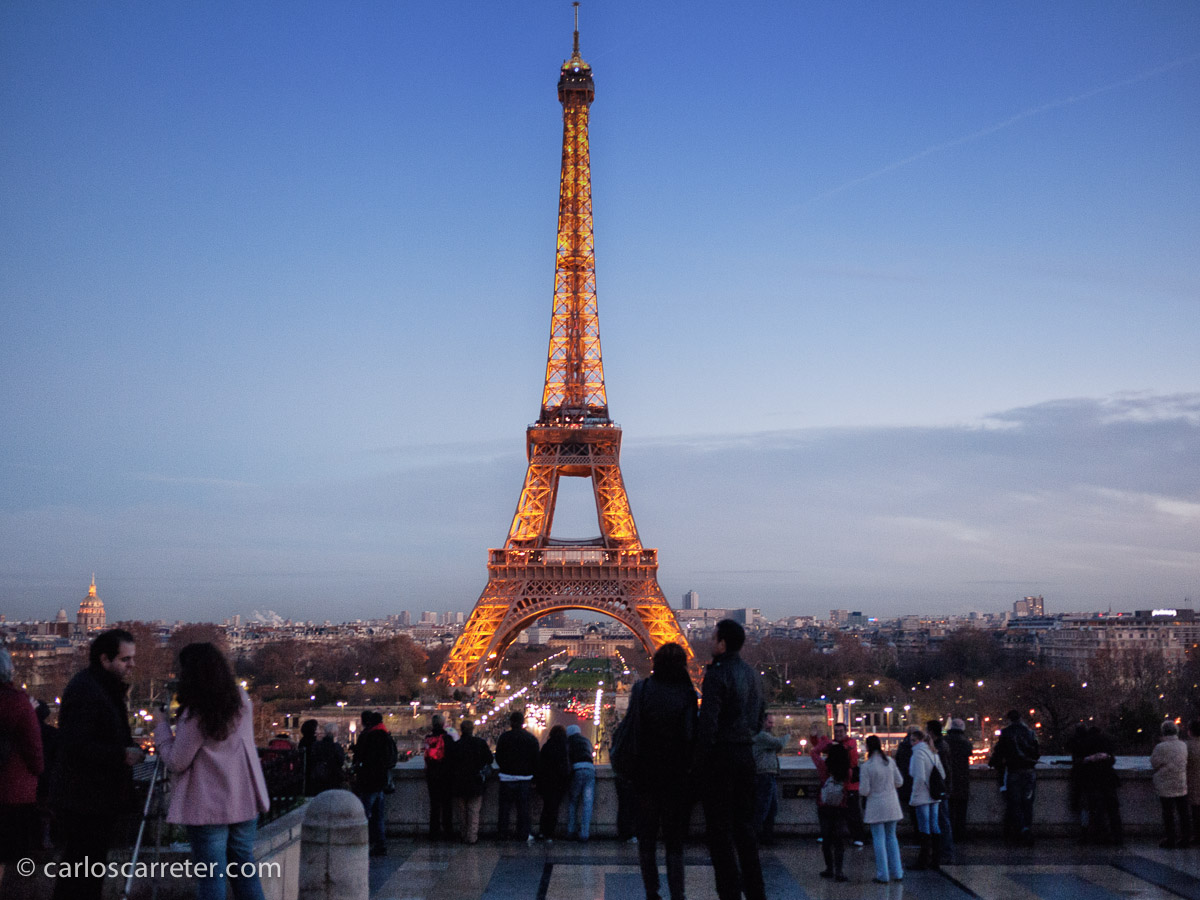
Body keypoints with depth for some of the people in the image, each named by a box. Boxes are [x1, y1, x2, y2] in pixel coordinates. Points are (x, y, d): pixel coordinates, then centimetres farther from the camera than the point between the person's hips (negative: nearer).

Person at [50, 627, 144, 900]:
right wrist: (122, 754, -22)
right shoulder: (83, 690, -18)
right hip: (83, 804, -10)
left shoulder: (107, 688, 16)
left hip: (98, 803, 10)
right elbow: (75, 747, -27)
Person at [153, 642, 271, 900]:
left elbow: (176, 762, -9)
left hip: (208, 808, -6)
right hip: (245, 801, 6)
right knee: (244, 870, 15)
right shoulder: (242, 700, 3)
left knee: (210, 877, -1)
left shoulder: (195, 715, -18)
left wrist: (161, 726, 0)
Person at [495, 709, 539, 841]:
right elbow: (535, 760, 2)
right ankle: (523, 834, 8)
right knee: (523, 807, 7)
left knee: (505, 806, 6)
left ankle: (502, 833, 8)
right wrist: (531, 774, 11)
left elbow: (498, 758, 1)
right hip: (524, 778, 1)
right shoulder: (531, 739, -1)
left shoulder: (503, 737, -5)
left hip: (507, 777, -1)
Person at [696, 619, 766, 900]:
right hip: (746, 755, 8)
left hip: (721, 754, -8)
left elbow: (707, 722, -18)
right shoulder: (753, 675, 12)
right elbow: (760, 719, 19)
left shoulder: (717, 674, -13)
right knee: (744, 826, 14)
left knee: (719, 828, -2)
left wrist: (699, 761, -14)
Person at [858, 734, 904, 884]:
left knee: (879, 839, 3)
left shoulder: (866, 767, -15)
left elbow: (864, 790, -13)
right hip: (891, 804, 5)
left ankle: (883, 875, 5)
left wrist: (860, 792, 9)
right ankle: (897, 873, 18)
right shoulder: (890, 761, -1)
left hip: (875, 806, -5)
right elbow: (899, 781, 5)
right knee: (891, 837, 16)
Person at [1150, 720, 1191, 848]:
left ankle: (1171, 840, 8)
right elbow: (1184, 761, 12)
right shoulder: (1183, 746, 0)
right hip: (1182, 785, 5)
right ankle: (1186, 839, 18)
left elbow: (1154, 764, -7)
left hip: (1166, 787, -5)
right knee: (1184, 813, 12)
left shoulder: (1161, 747, -17)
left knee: (1168, 814, 4)